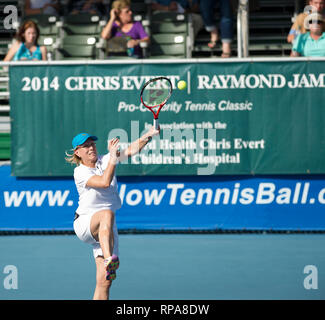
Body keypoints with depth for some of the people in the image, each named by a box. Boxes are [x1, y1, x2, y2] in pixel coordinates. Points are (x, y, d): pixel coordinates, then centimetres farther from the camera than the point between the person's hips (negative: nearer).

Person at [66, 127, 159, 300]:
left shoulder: (105, 161, 9)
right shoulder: (80, 172, -6)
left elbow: (130, 151, -4)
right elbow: (105, 182, -22)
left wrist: (148, 135, -18)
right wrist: (113, 157, -22)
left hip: (106, 229, 5)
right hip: (84, 224, -5)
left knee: (104, 281, -6)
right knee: (107, 214, -41)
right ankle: (109, 259, -62)